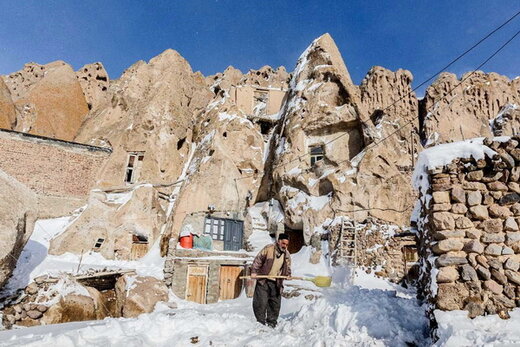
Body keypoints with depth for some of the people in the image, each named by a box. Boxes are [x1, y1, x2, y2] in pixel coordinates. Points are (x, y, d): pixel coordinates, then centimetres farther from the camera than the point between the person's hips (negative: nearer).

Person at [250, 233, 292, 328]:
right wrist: (254, 272, -11)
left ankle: (271, 323, 24)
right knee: (261, 303, -2)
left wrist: (288, 274, -4)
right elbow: (258, 260, -6)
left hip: (276, 283, 4)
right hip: (263, 281, -4)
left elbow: (287, 267, 16)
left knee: (275, 304, 9)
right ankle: (261, 322, 13)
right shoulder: (268, 248, -10)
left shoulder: (287, 254, 6)